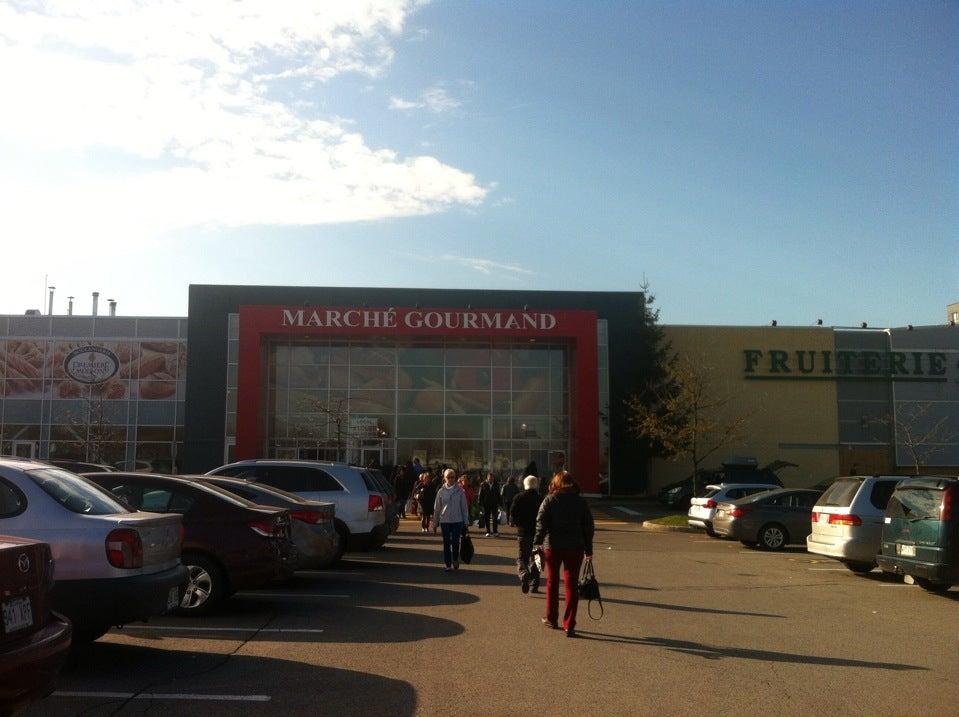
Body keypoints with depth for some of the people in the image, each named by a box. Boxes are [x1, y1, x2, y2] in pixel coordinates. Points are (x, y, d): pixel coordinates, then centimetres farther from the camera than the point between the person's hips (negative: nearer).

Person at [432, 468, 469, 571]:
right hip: (444, 521, 1)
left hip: (457, 521, -1)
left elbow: (464, 507, 2)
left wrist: (465, 522, 1)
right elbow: (436, 508, 6)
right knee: (446, 543, 3)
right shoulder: (441, 491, 1)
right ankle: (448, 564, 11)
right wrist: (434, 523, 7)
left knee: (455, 542, -1)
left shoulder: (460, 491, -2)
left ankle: (455, 560, 25)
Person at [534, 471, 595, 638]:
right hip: (575, 547, 1)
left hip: (553, 546, -1)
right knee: (572, 585, 3)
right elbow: (588, 526, 6)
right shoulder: (580, 502, 4)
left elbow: (541, 523, -8)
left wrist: (537, 543, -9)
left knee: (552, 582, 17)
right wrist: (588, 549, 12)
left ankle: (551, 619, 27)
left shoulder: (550, 500, -1)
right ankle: (569, 625, -2)